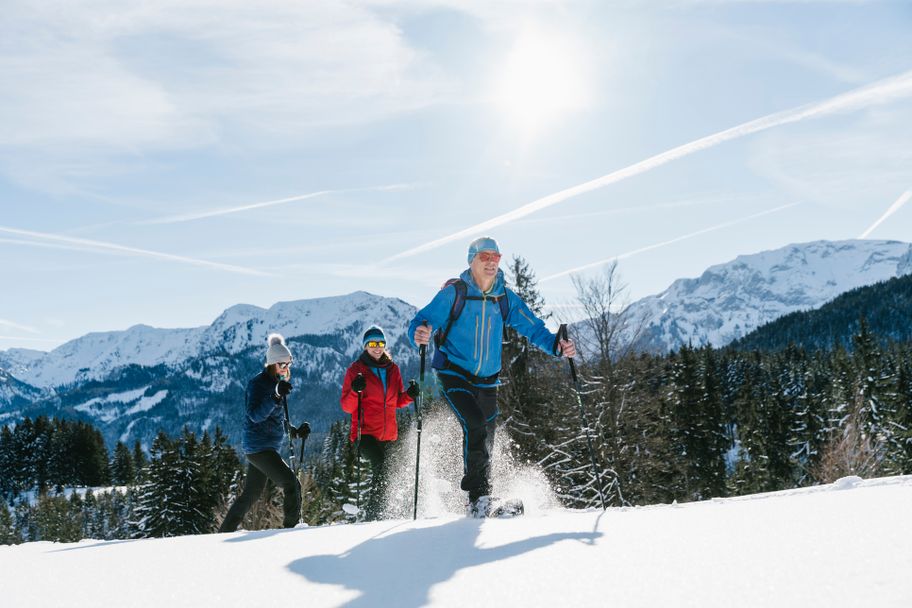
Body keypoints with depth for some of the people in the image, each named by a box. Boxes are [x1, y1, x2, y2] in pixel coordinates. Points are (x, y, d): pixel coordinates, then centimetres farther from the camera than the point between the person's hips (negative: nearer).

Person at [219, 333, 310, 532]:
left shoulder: (277, 382, 14)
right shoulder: (257, 383, -12)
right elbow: (255, 415, -25)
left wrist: (295, 430, 10)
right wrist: (276, 396, -37)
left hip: (269, 446, 9)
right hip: (259, 446, -9)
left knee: (251, 494, 16)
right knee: (292, 484, -15)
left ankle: (225, 531, 26)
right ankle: (290, 527, -9)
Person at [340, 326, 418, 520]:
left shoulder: (393, 369, 12)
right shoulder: (355, 370, 0)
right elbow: (347, 407, -4)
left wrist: (410, 394, -3)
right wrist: (355, 391, -24)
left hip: (388, 433, 5)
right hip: (366, 431, -5)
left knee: (386, 473, 9)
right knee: (380, 465, -26)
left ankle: (376, 513, 24)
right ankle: (373, 512, -20)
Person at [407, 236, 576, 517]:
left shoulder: (505, 298, 3)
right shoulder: (453, 293, -9)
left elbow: (533, 328, 4)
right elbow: (422, 320, -14)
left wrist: (557, 345, -13)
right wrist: (419, 334, -38)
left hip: (486, 381, 5)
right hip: (454, 375, -5)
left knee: (485, 440, 9)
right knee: (475, 425, -24)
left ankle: (479, 500, 27)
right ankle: (479, 494, -13)